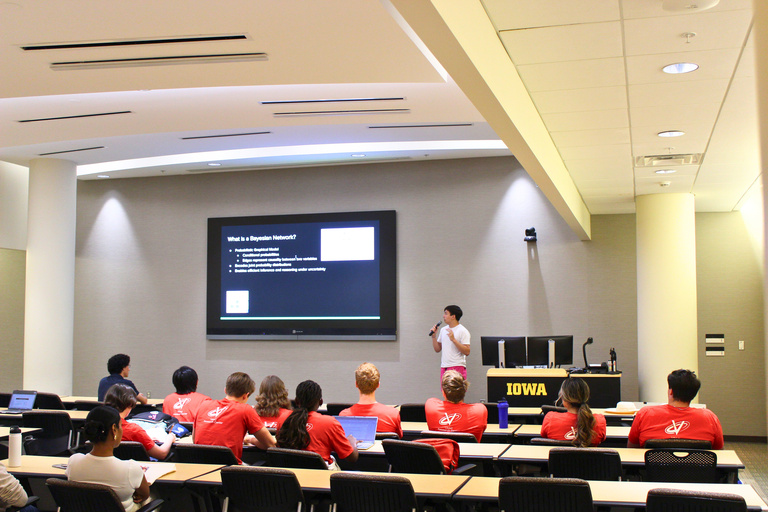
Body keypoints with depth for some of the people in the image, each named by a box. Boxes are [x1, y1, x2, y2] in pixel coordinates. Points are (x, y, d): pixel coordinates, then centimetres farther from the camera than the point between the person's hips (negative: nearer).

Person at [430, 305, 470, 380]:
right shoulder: (443, 330, 15)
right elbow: (437, 349, 18)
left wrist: (453, 339, -21)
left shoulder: (463, 331, -5)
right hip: (444, 368, 7)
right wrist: (434, 336, 4)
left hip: (458, 367, -7)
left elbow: (467, 352, -15)